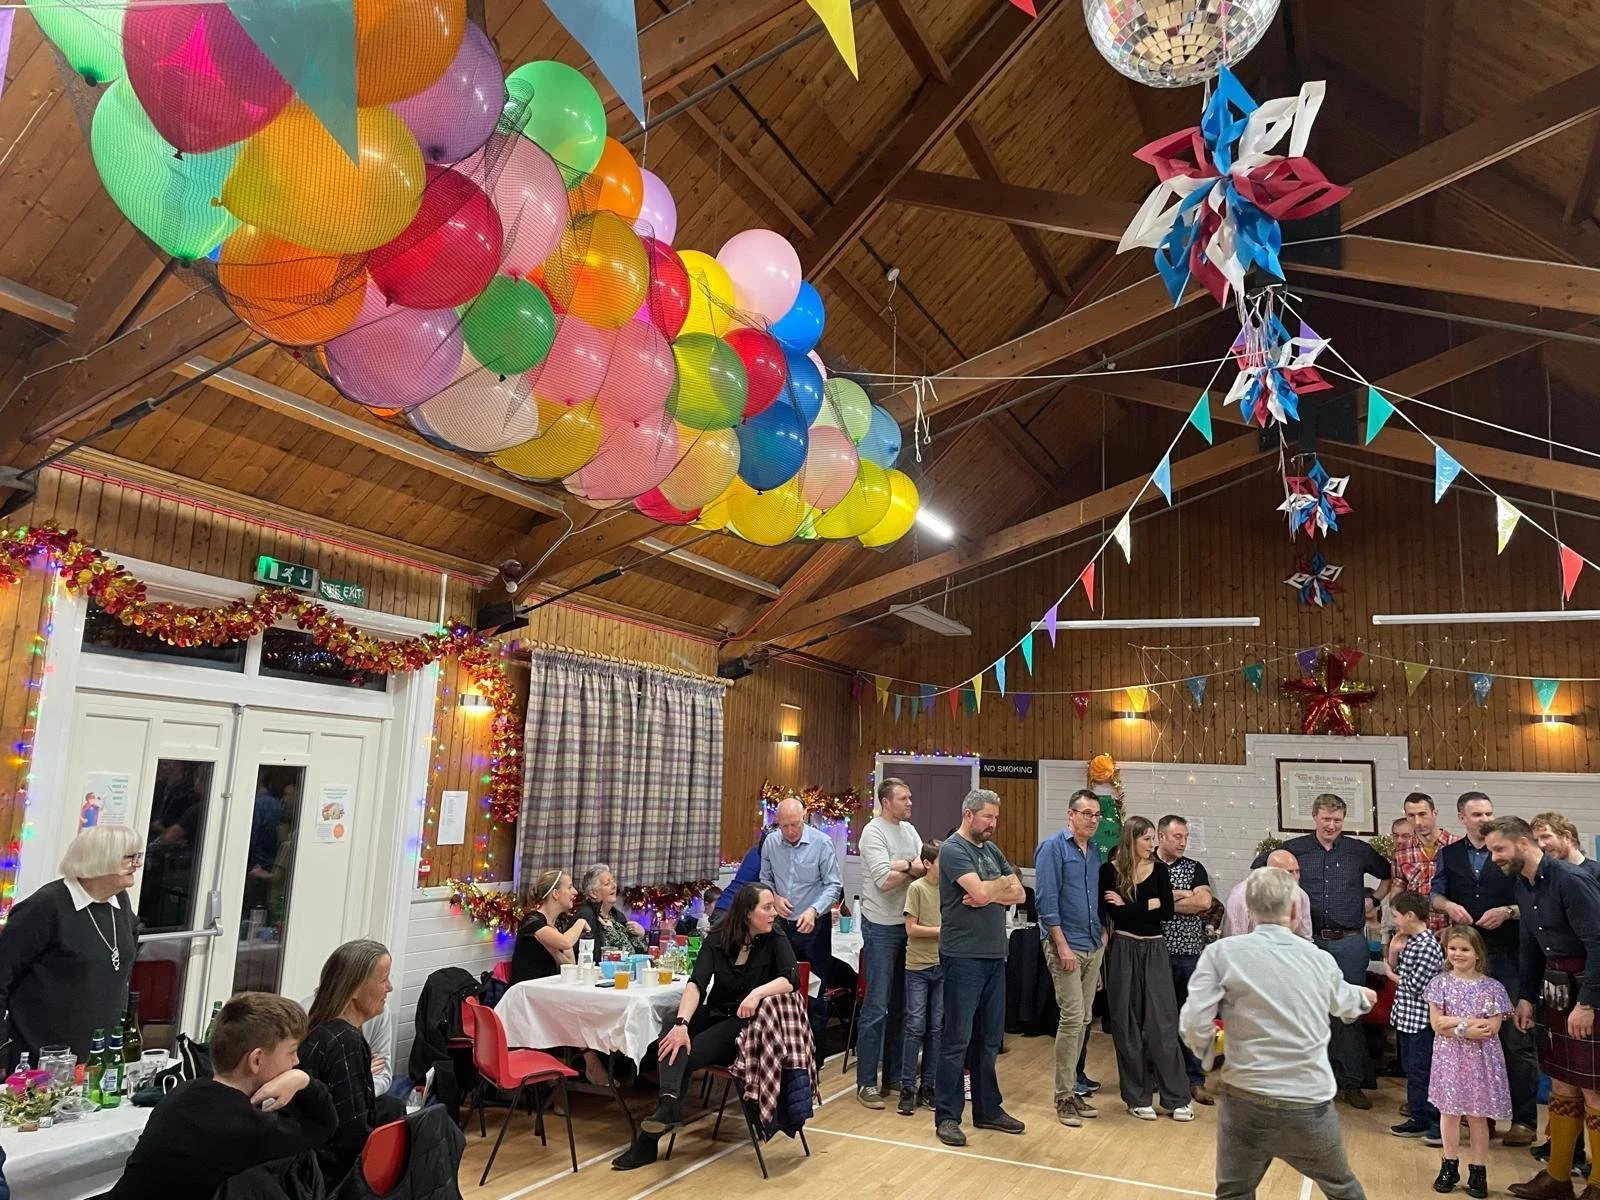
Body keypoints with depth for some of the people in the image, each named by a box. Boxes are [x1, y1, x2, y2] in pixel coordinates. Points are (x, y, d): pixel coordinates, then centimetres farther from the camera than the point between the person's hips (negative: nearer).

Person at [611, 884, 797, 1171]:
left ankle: (648, 1139, -28)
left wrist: (758, 992, -38)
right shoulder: (718, 938, -3)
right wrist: (682, 1023, -35)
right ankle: (669, 1102, -51)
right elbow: (697, 983, -18)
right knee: (675, 1037, -30)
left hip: (746, 1024, -3)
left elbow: (792, 978, -21)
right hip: (715, 1015, 3)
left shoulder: (775, 939, -6)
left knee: (688, 1052, -27)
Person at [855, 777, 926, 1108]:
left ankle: (893, 1074, 24)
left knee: (900, 1005, 14)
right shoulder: (873, 832, -13)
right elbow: (885, 881, -21)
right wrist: (913, 867, -6)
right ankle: (866, 1082, 4)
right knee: (876, 1007, -4)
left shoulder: (909, 830, 11)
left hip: (908, 925, 8)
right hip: (882, 928, -7)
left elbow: (926, 866, 0)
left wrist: (902, 865, -18)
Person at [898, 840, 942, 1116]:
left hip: (942, 965, 4)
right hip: (918, 966, -4)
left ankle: (927, 1087, 18)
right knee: (915, 1026, -2)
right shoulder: (916, 888, -7)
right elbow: (911, 929, -9)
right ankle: (907, 1089, 7)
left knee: (936, 1028, 8)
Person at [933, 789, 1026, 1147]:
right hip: (964, 956, -8)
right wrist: (1003, 882, -2)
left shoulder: (991, 849, 13)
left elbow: (1019, 894, 8)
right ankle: (947, 1116, 8)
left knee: (989, 1039, 15)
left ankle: (987, 1110, 26)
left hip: (994, 956, 8)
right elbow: (980, 891, -22)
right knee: (957, 1039, -1)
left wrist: (989, 893, -10)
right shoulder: (953, 849, -10)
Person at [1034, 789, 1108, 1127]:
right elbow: (1046, 900, -14)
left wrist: (1102, 932, 10)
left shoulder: (1095, 850, 12)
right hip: (1066, 945, -7)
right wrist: (1062, 946, -16)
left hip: (1094, 946, 7)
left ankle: (1073, 1088, 21)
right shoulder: (1053, 847, -9)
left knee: (1084, 1020, 11)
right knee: (1073, 1017, -9)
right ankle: (1064, 1097, 1)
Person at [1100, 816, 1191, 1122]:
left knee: (1163, 1022, 1)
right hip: (1123, 951, -2)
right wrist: (1148, 905, -9)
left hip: (1154, 950, 2)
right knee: (1127, 1024, 5)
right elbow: (1113, 914, -13)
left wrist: (1127, 906, -9)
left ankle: (1176, 1098, 10)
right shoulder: (1110, 871, -4)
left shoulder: (1159, 870, 3)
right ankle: (1136, 1097, 15)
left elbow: (1167, 912, -6)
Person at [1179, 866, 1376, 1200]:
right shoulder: (1321, 960, 0)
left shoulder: (1222, 953, -11)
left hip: (1246, 1102, -2)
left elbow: (1194, 1024, -15)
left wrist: (1212, 1058, 8)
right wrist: (1364, 996, 47)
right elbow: (1345, 1004, 22)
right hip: (1310, 1105, 3)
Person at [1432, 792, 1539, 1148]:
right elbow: (1435, 894, 13)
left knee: (1516, 1038, -4)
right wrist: (1449, 906, -7)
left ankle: (1524, 1119, 6)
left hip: (1508, 957, -3)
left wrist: (1507, 911, -15)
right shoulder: (1448, 855, 9)